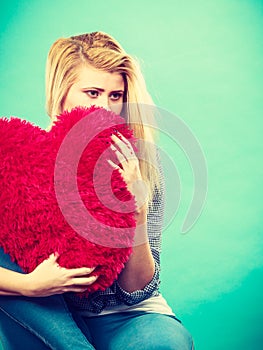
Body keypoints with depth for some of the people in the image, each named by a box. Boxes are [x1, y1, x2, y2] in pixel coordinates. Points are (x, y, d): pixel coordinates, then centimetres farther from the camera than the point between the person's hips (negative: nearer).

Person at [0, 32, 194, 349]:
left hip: (121, 316, -1)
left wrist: (136, 206, -26)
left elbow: (137, 291, -13)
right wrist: (30, 284, -32)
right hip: (42, 320, 2)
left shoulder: (139, 165, -11)